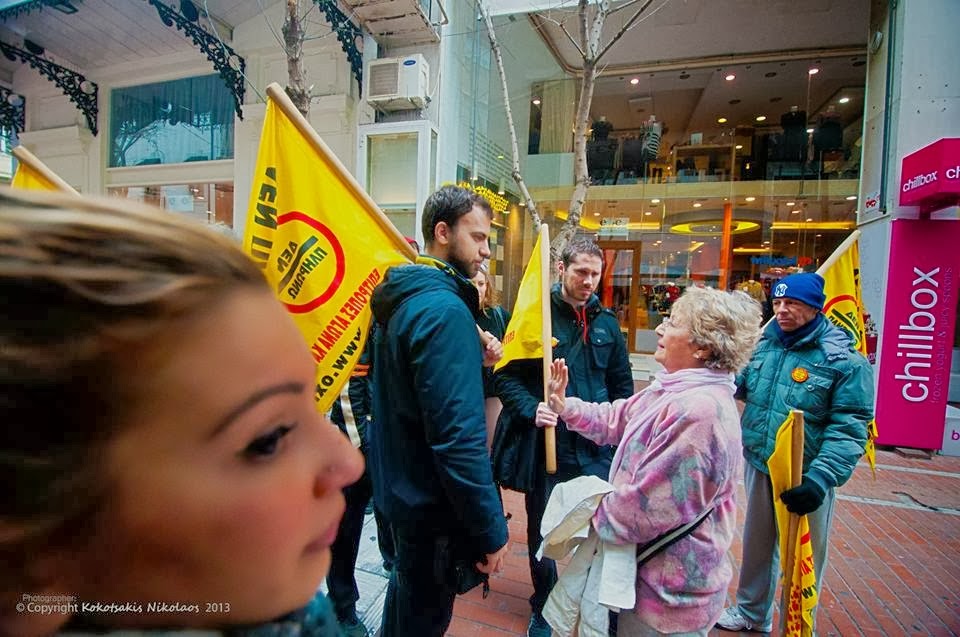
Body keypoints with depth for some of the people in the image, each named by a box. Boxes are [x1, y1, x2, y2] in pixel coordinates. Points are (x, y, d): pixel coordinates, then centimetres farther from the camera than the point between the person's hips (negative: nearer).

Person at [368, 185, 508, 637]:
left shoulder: (402, 298, 4)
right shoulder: (445, 309, -26)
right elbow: (458, 436, -29)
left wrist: (474, 358, 0)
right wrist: (490, 529, -20)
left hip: (400, 487, 9)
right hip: (434, 504, -9)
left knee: (406, 595, 30)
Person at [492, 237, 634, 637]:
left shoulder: (606, 322, 6)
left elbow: (622, 385, 13)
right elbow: (506, 376, -10)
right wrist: (534, 411, -24)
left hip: (595, 449, 3)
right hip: (545, 445, -3)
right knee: (542, 532, 16)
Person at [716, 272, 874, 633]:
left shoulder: (844, 359, -14)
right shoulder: (764, 343, 1)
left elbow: (848, 427, -18)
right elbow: (740, 387, 14)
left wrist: (821, 478, -29)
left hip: (804, 478, -5)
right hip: (758, 467, 5)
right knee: (756, 545, 23)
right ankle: (751, 613, 46)